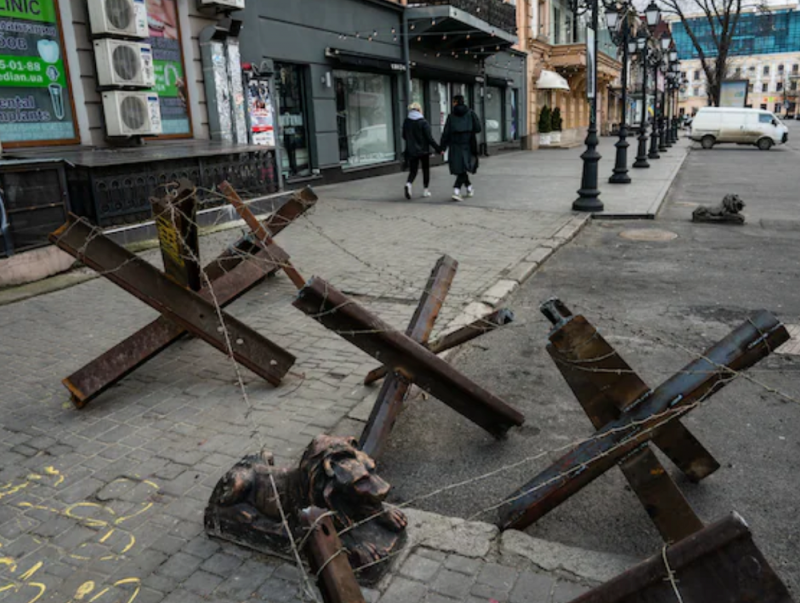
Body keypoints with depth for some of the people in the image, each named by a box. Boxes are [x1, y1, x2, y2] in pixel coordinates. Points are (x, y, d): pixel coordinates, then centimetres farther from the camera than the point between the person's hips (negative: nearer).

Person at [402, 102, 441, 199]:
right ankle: (426, 190, 17)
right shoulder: (423, 122, -13)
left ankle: (409, 183, -22)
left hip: (411, 151, 3)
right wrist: (438, 149, -8)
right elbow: (429, 138, -14)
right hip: (423, 150, -3)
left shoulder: (406, 122, 0)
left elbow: (404, 136, 10)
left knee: (413, 170, 8)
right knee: (426, 170, 13)